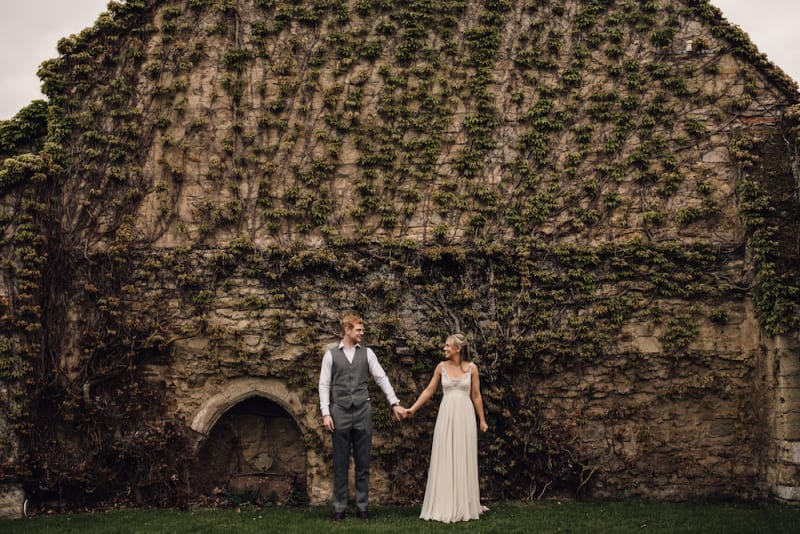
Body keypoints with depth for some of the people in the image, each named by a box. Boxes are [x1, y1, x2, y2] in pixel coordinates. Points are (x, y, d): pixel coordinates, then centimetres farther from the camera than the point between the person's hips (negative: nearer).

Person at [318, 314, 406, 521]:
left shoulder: (367, 353, 7)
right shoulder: (331, 354, 4)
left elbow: (381, 378, 4)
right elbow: (324, 385, 2)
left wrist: (395, 403, -4)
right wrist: (325, 413, -6)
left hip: (363, 412, 1)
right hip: (340, 412, -1)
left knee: (363, 463, 6)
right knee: (340, 463, 4)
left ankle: (362, 506, 14)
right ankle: (339, 508, 12)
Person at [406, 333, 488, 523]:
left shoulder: (471, 368, -1)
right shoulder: (441, 367, 2)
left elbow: (476, 396, 5)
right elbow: (429, 390, 7)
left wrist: (482, 420, 7)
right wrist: (413, 408, 0)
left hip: (465, 416, -1)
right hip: (446, 415, 1)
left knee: (463, 459, 4)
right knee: (444, 459, 2)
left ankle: (463, 505, 15)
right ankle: (445, 506, 9)